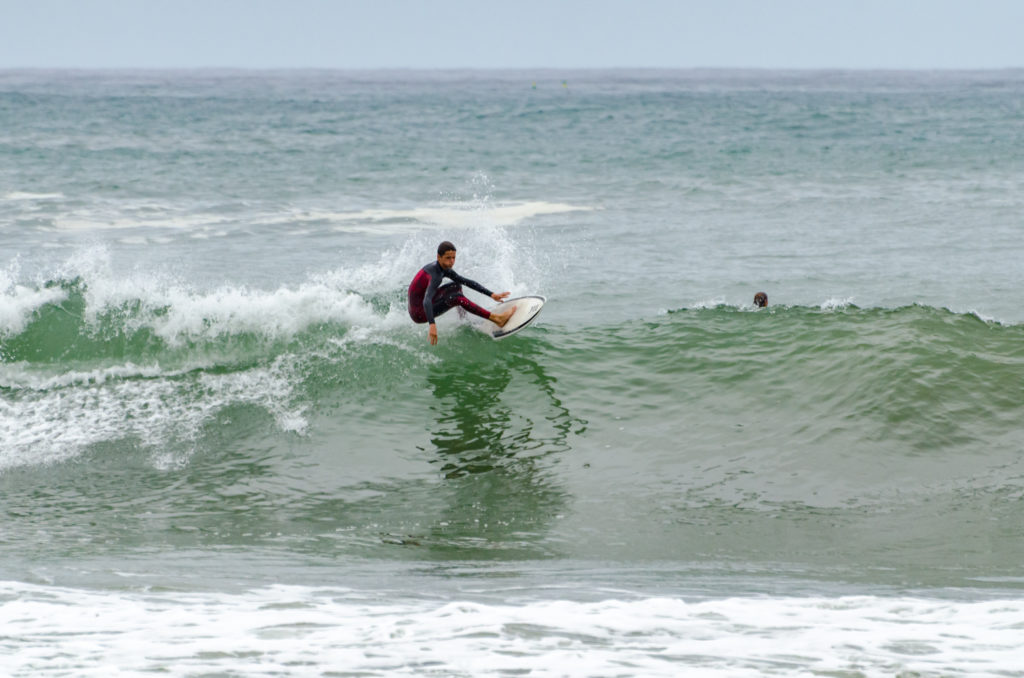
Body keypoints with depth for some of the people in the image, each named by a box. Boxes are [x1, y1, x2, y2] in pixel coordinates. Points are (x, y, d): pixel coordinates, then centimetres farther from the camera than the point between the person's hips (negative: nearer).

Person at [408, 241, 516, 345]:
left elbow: (468, 282, 5)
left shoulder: (445, 270, 1)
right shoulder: (435, 275, -28)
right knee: (455, 297, -27)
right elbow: (426, 301, -43)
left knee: (456, 286, 17)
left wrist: (492, 294, -2)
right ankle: (496, 319, -28)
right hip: (419, 314, -10)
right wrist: (432, 325, -56)